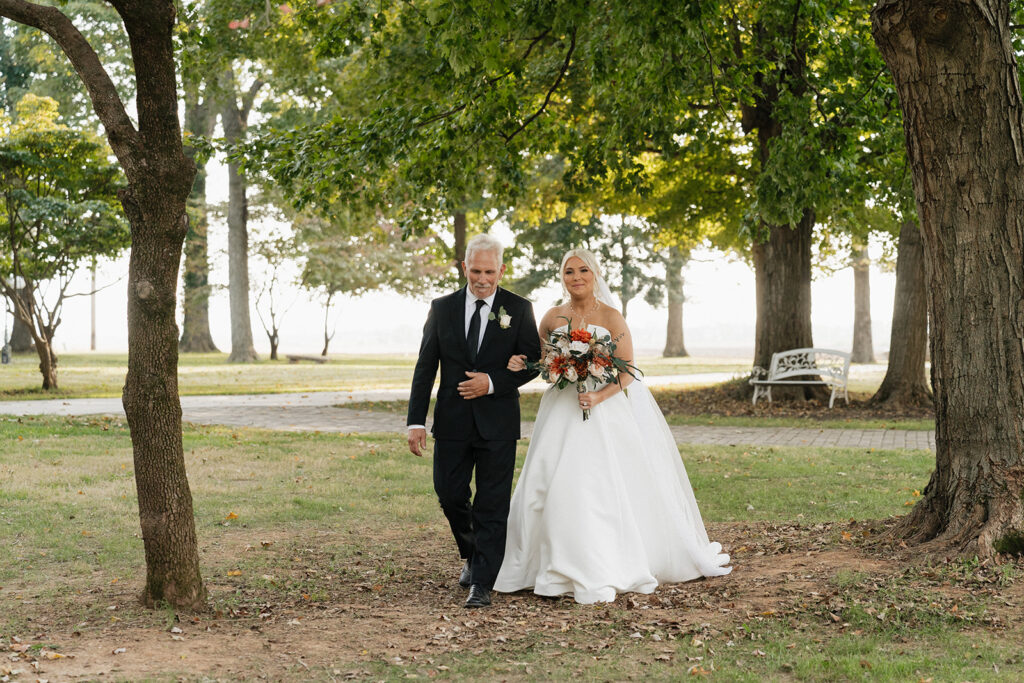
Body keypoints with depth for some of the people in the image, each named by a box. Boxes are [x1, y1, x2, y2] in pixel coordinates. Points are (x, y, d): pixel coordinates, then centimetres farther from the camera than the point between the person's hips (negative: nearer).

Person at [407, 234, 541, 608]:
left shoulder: (519, 309, -1)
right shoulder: (442, 308, 3)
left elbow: (532, 364, 0)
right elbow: (425, 367, 3)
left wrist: (493, 382, -16)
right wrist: (416, 421, -4)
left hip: (497, 423, -2)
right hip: (452, 422, 2)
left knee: (492, 505, -2)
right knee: (449, 494, 6)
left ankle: (481, 584, 3)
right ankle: (473, 555, 33)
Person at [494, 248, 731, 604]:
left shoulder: (611, 318, -4)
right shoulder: (553, 318, 5)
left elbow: (627, 373, -5)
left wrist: (600, 396, -21)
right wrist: (521, 363, -4)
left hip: (607, 409, -3)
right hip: (563, 412, 3)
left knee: (612, 486, -6)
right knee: (563, 487, -5)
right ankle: (581, 571, 4)